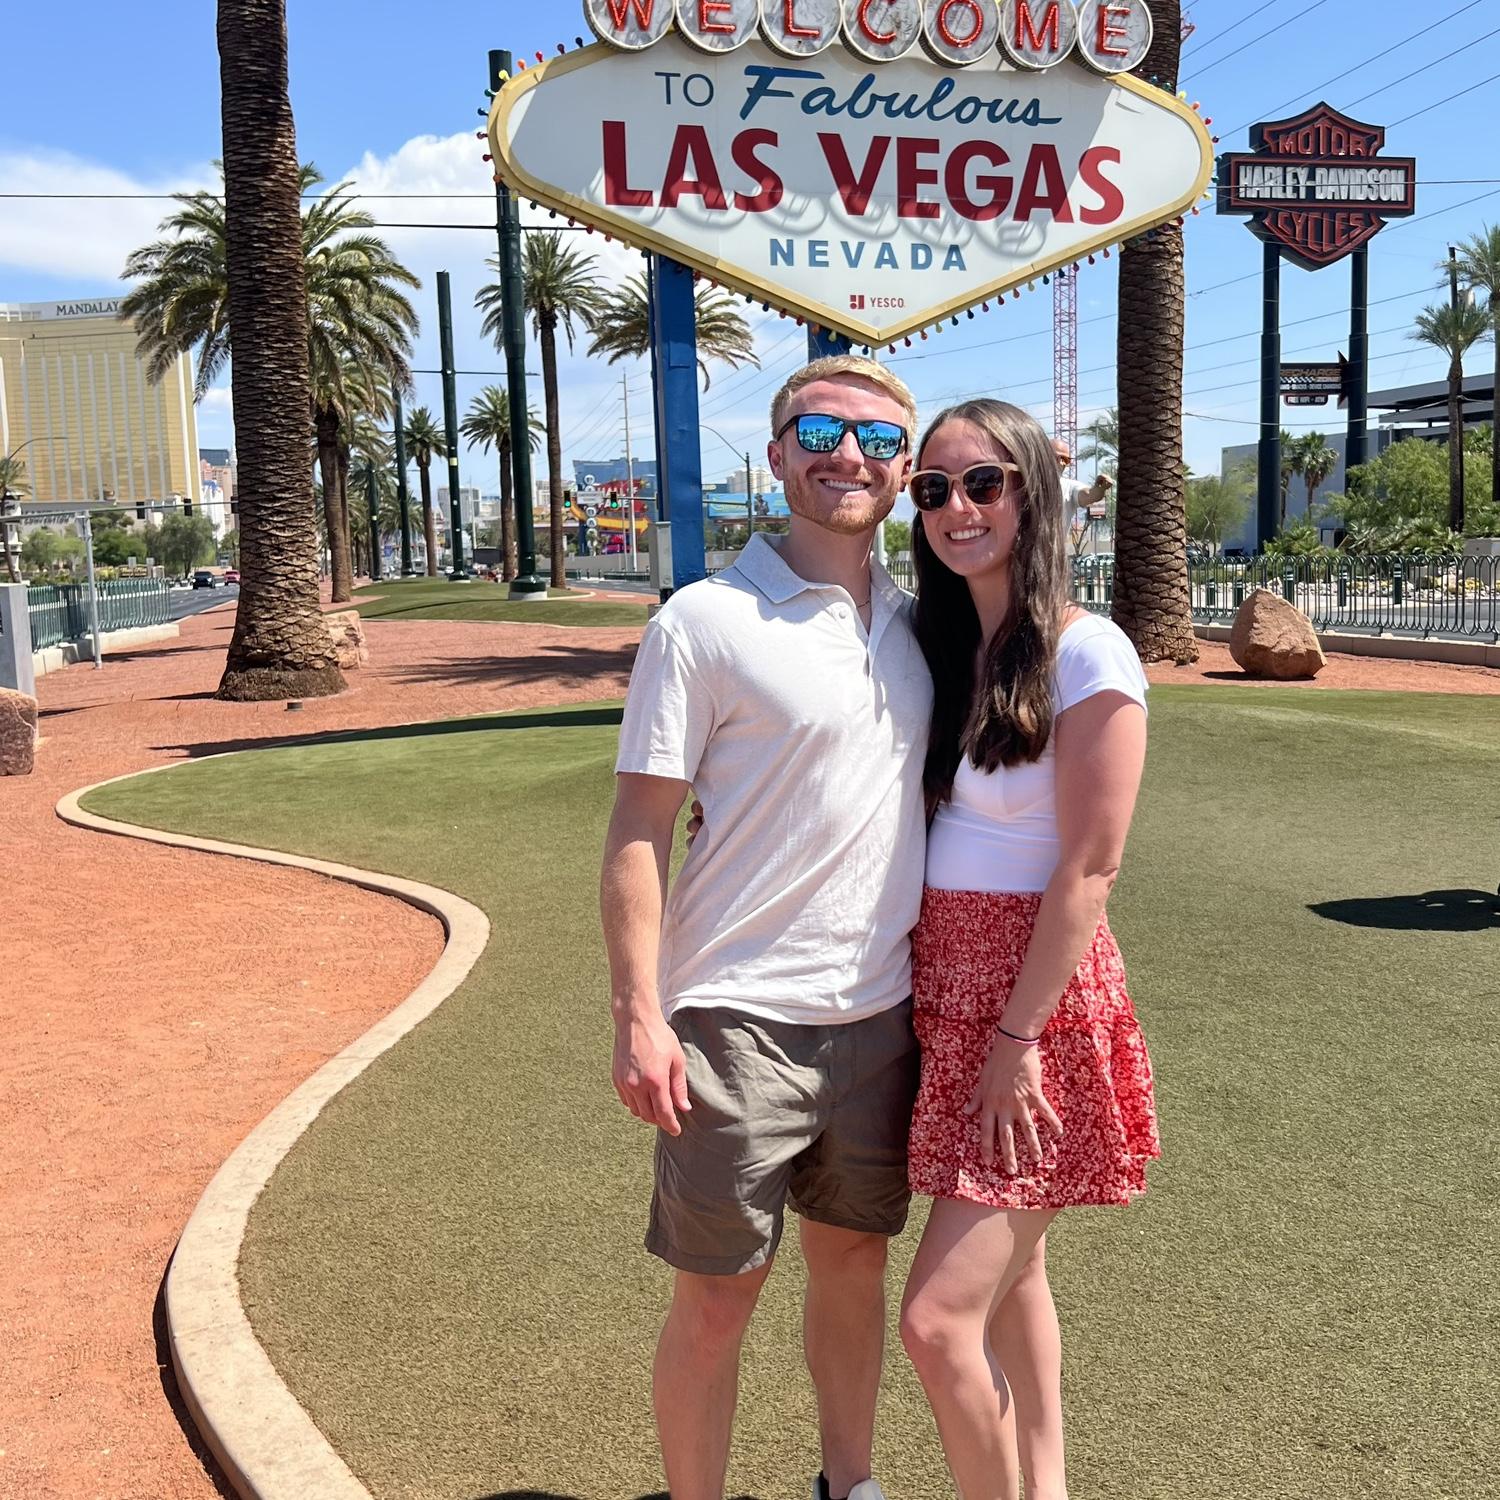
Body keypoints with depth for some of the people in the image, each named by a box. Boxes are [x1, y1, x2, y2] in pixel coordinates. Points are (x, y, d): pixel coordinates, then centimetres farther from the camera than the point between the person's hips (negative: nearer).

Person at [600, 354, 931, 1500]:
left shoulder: (914, 623, 7)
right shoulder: (706, 622, -10)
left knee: (854, 1258, 19)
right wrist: (639, 1016, -16)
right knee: (717, 1299, 5)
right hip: (740, 1019, -5)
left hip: (882, 1014, 6)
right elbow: (637, 834, -10)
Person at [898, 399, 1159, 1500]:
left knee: (938, 1320, -8)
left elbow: (1088, 869, -16)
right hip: (948, 990, 7)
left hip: (1037, 997, -7)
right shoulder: (942, 645, 8)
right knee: (1010, 1275, 18)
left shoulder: (1087, 655, -14)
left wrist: (1016, 1040, -17)